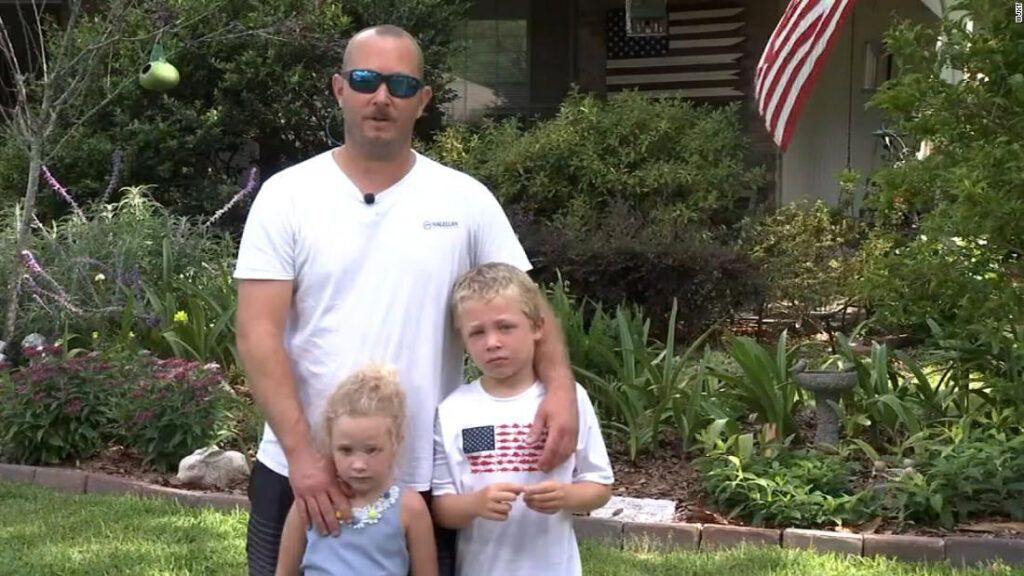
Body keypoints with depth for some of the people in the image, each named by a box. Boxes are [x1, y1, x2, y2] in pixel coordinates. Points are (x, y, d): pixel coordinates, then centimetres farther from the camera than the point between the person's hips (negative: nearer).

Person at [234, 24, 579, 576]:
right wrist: (301, 453, -16)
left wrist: (559, 384, -16)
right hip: (300, 474, 0)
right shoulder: (286, 196, -2)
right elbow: (258, 334, -7)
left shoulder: (466, 200, 2)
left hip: (425, 482, 1)